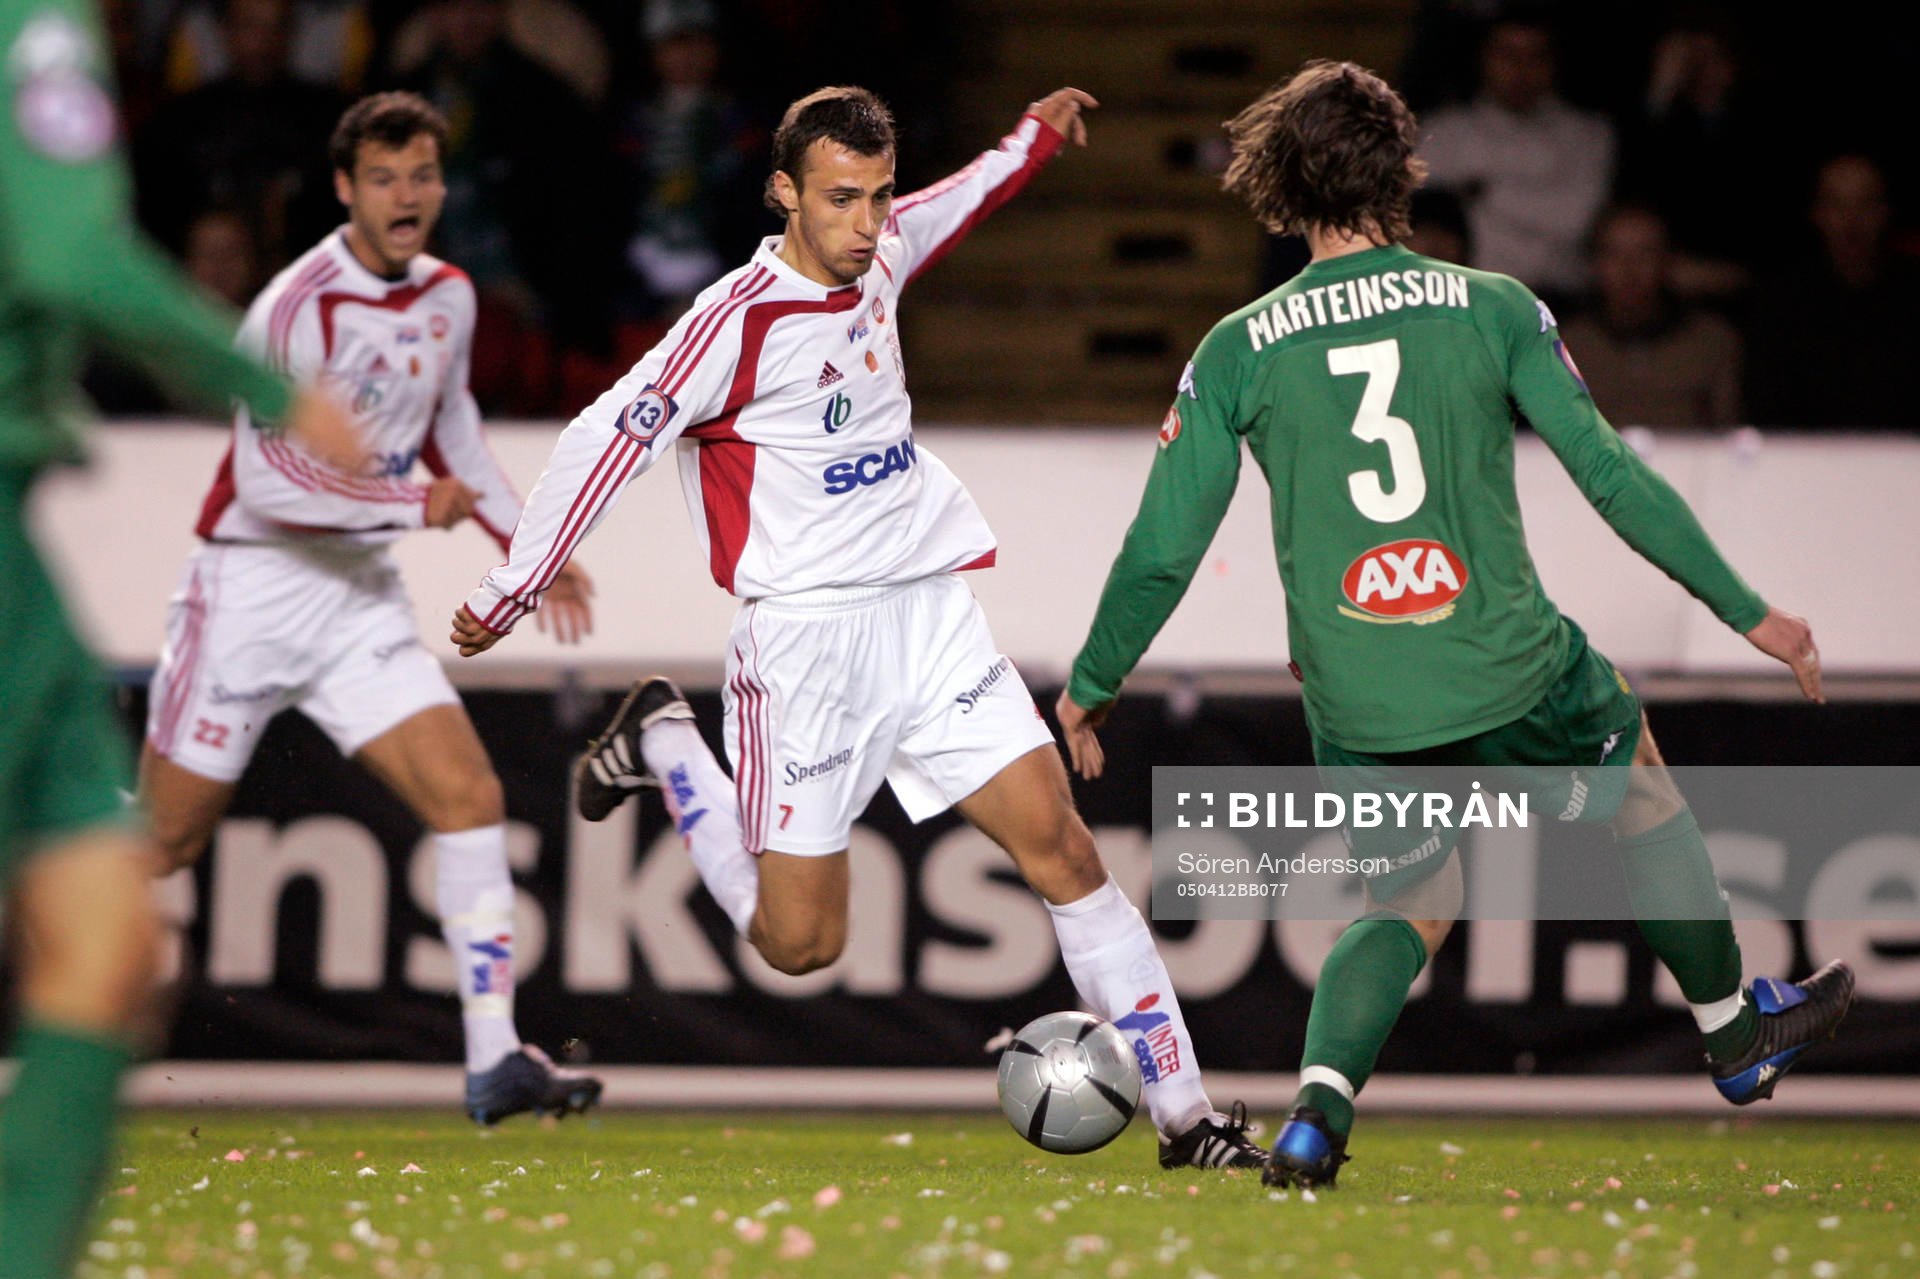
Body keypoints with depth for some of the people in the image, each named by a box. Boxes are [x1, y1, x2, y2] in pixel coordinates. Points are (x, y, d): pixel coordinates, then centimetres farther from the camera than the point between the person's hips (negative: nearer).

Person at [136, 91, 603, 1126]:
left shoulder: (448, 298, 5)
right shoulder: (298, 306, -19)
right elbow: (268, 479, -23)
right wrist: (418, 507, -20)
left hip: (361, 597, 6)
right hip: (251, 589, -6)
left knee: (470, 796, -10)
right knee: (163, 843, 0)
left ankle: (494, 1060, -12)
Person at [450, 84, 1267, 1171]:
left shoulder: (880, 257, 7)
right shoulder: (740, 317, -14)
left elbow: (947, 210, 33)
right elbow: (609, 438, -12)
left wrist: (1034, 141, 42)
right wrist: (514, 590, -10)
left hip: (932, 613, 6)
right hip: (807, 634, -5)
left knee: (1060, 845, -8)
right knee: (800, 941, -1)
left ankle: (1185, 1116, -5)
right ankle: (665, 748, 24)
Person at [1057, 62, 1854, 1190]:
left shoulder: (1238, 353, -1)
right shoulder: (1493, 310, -4)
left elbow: (1162, 552, 1)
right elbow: (1612, 476, -3)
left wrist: (1091, 689, 16)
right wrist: (1748, 612, 6)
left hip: (1355, 707, 1)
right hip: (1510, 673, -1)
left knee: (1412, 903, 23)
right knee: (1635, 766, 28)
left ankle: (1320, 1105, -2)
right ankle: (1737, 1032, 40)